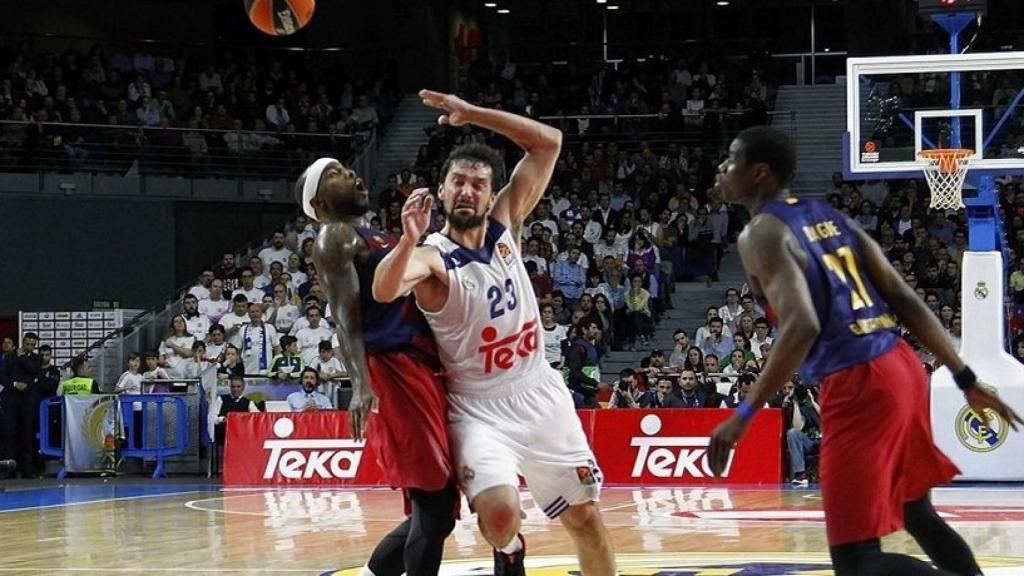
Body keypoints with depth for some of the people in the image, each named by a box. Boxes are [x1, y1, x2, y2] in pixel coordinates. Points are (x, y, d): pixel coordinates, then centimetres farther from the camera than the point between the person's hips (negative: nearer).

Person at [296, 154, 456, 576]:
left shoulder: (381, 239, 28)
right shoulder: (335, 238, 1)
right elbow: (345, 319, -13)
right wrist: (361, 386, -25)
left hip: (425, 371, 9)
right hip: (392, 371, -9)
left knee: (436, 507, 11)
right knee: (435, 505, -14)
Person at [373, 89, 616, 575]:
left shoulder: (505, 225, 0)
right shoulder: (432, 258, -16)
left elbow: (548, 143, -1)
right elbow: (383, 291, -38)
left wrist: (473, 114, -10)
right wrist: (408, 241, -57)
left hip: (541, 395, 5)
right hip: (479, 408, -5)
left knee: (585, 517, 10)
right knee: (499, 513, -27)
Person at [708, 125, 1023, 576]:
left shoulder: (762, 234, -7)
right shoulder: (829, 216, 18)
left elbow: (801, 327, -22)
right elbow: (905, 300, 13)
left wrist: (744, 415, -20)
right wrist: (967, 381, 14)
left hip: (858, 386, -9)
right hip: (902, 367, 9)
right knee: (915, 512, 27)